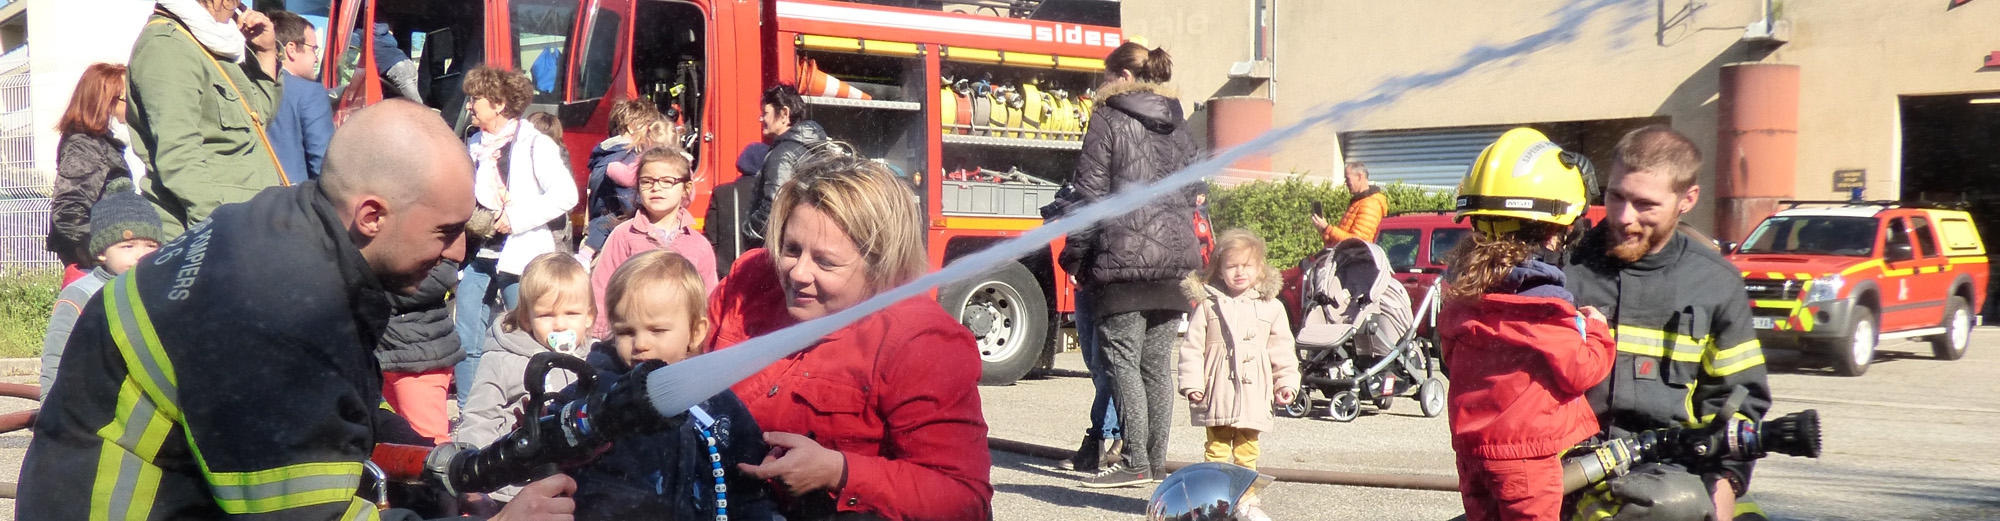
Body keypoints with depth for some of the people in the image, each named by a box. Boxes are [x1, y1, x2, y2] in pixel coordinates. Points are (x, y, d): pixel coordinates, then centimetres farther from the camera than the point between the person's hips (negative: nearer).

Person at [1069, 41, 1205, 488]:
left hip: (1124, 258, -6)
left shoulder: (1107, 119, -3)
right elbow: (1194, 187, 16)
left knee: (1123, 359, -3)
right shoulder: (1179, 126, 15)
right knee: (1158, 362, 10)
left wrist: (1081, 251, -2)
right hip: (1175, 258, 6)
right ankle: (1157, 460, 13)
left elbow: (1091, 191, -7)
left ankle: (1135, 462, -6)